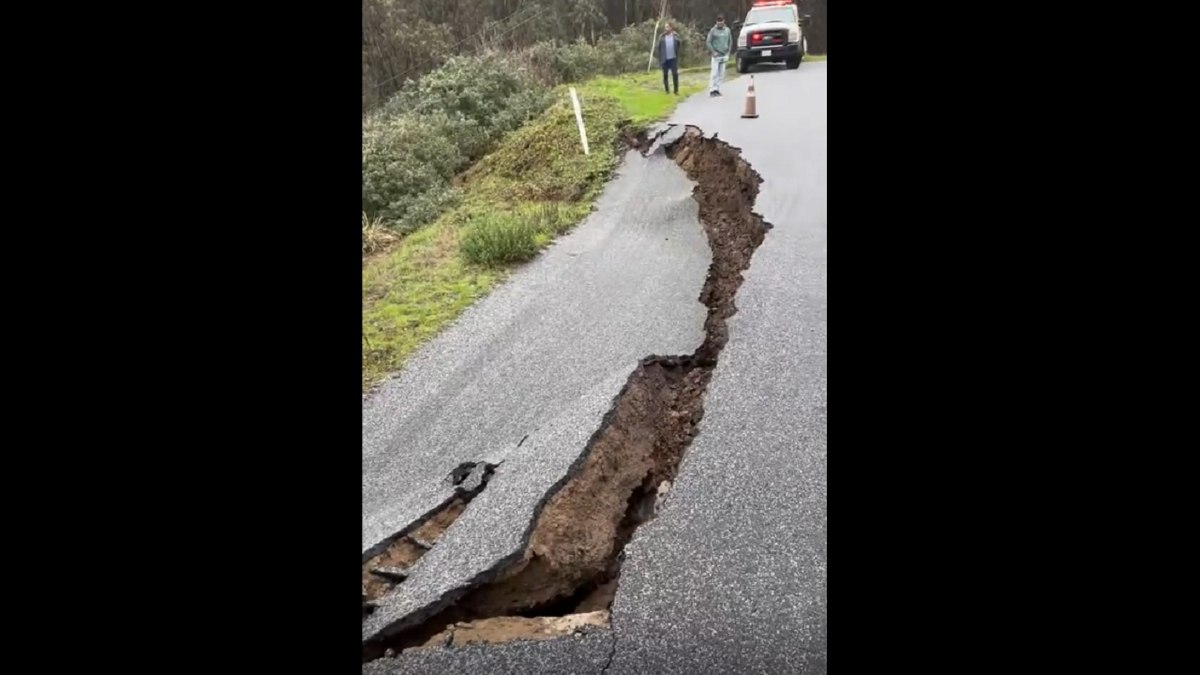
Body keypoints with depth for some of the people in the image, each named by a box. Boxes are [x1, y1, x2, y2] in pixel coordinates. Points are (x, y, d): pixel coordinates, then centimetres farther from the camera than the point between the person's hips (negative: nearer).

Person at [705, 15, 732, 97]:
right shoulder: (713, 30, -3)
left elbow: (730, 41, 15)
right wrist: (713, 52, -12)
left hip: (724, 55, 4)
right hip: (716, 55, -4)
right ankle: (712, 90, -8)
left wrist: (728, 52, 7)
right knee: (714, 73, -10)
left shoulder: (727, 30, 9)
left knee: (721, 74, 4)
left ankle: (717, 89, 10)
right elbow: (708, 42, -4)